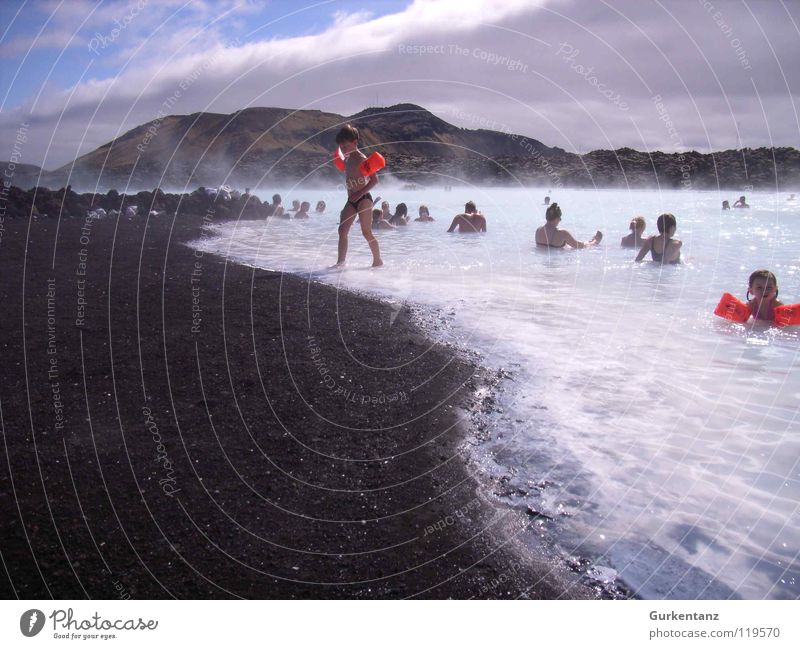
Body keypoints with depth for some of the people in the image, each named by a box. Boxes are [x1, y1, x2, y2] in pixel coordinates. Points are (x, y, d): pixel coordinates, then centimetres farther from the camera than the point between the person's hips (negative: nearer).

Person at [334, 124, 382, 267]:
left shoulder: (361, 159, -12)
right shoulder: (347, 160, 13)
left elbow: (374, 179, -17)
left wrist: (359, 194, -20)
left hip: (363, 199, -8)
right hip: (351, 201, 9)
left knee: (367, 232, -7)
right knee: (342, 230, 2)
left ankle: (378, 261, 5)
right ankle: (340, 262, 4)